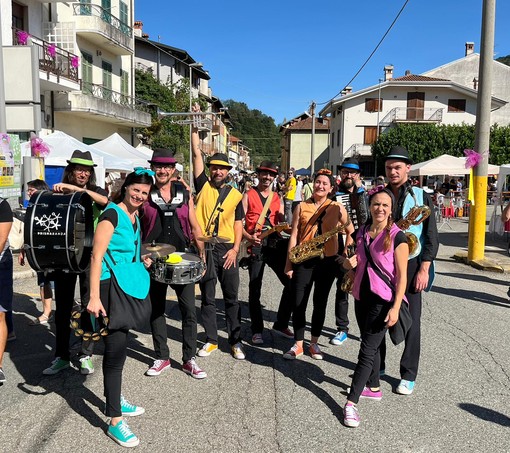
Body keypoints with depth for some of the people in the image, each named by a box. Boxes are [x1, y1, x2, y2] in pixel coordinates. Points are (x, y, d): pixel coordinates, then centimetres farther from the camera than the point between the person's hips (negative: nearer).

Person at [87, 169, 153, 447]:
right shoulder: (112, 214, -15)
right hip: (108, 287, -9)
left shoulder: (135, 216, 10)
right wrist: (94, 297, -25)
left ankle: (116, 400, 35)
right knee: (116, 348, -6)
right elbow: (97, 256, -21)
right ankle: (115, 422, 5)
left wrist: (141, 261, 10)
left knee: (119, 346, 19)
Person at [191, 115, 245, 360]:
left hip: (226, 249, 0)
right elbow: (197, 154, 0)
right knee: (207, 297, 8)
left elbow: (238, 224, 6)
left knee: (231, 297, 6)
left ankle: (236, 341, 16)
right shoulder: (203, 185, 4)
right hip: (204, 247, 0)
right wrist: (195, 126, -1)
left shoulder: (235, 195, 6)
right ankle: (211, 340, 20)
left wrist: (235, 249, -6)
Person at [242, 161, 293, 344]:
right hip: (256, 245, -4)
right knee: (254, 289, 3)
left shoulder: (277, 198, 16)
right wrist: (249, 237, -21)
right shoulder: (248, 196, 4)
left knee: (291, 283, 2)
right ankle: (257, 331, 17)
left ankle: (281, 324, 19)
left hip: (276, 244, 4)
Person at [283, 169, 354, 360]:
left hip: (327, 261, 0)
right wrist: (289, 262, -2)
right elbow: (294, 235, 0)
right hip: (303, 261, 0)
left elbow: (350, 231, 10)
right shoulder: (302, 207, 1)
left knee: (320, 303, 10)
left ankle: (314, 343, 25)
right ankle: (298, 345, 16)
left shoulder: (337, 208, 0)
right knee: (298, 303, 1)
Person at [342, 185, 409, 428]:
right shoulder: (362, 233, 7)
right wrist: (350, 263, -2)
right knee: (371, 345, 18)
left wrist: (395, 307, -17)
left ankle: (351, 402, -4)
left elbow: (402, 275, -11)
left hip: (383, 301, -6)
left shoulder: (397, 237, -10)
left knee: (368, 349, -6)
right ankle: (373, 388, 34)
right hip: (362, 296, 6)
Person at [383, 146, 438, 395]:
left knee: (411, 321, 4)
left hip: (410, 265, -2)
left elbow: (431, 237, -2)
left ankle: (408, 375, 17)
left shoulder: (421, 197, 0)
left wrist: (424, 269, -9)